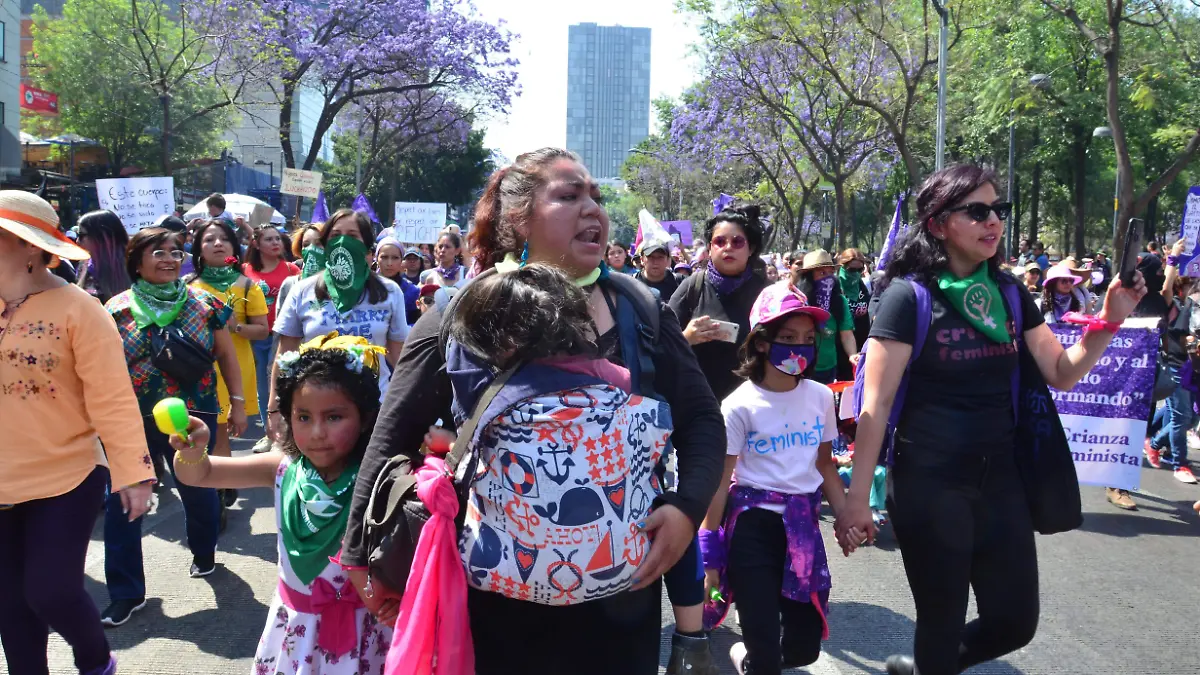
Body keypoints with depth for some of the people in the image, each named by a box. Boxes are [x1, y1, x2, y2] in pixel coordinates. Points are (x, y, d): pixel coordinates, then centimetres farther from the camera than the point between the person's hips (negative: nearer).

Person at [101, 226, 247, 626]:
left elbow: (226, 355, 7)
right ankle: (125, 593, 10)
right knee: (122, 501, -1)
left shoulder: (204, 304, 0)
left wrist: (237, 402, 5)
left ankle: (204, 553, 43)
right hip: (133, 420, 0)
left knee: (198, 488, 14)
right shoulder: (117, 310, -1)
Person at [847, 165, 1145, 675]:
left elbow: (1062, 374, 11)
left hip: (1000, 478, 6)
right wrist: (857, 496, -14)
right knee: (942, 623, 7)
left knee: (1015, 622, 13)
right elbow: (876, 404, -13)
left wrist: (1109, 321, -6)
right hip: (929, 482, -6)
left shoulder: (1009, 293, 5)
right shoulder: (909, 295, -12)